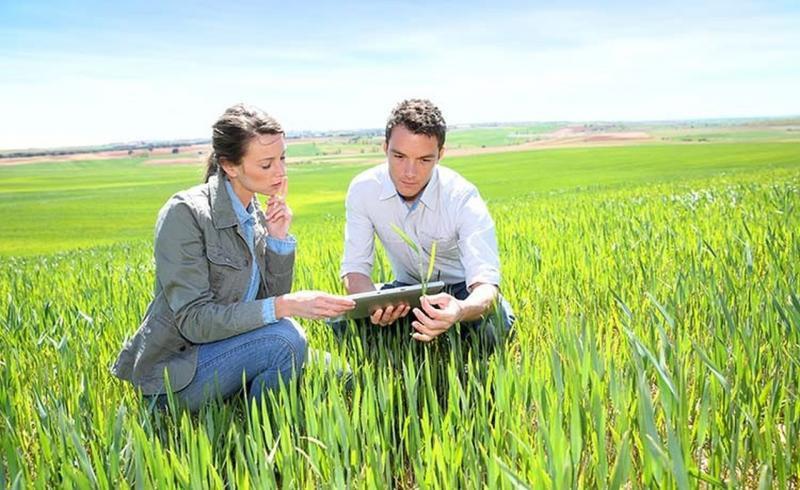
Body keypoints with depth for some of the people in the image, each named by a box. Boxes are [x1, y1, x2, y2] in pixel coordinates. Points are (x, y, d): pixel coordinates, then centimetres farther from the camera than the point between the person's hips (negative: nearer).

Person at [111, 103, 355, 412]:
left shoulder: (256, 216, 4)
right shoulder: (185, 213, -19)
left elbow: (271, 298, 7)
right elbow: (193, 320, -24)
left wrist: (279, 240, -7)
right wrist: (285, 306, -32)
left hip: (218, 351, 7)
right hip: (175, 373, -7)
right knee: (284, 338, -28)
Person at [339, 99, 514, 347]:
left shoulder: (464, 199, -27)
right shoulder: (363, 189, -18)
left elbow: (486, 283, -35)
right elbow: (355, 268, -16)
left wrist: (461, 310, -61)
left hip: (461, 290, -2)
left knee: (493, 325, -35)